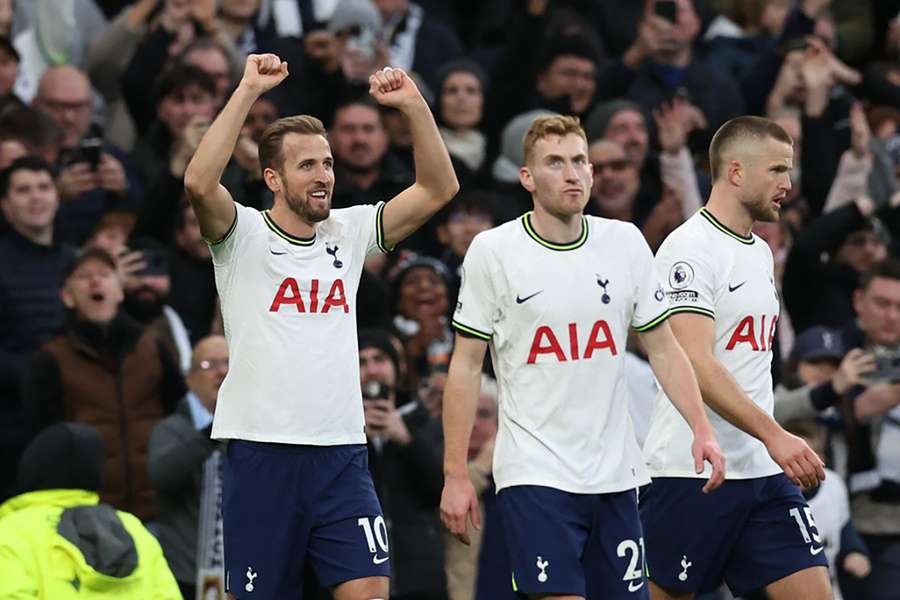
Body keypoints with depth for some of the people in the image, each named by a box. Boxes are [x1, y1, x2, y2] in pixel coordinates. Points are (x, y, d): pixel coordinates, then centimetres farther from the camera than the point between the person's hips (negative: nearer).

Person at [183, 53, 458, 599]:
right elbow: (199, 184, -21)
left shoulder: (349, 233, 11)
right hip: (262, 452, -3)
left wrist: (414, 105, -5)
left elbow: (439, 189, 7)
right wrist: (248, 91, -22)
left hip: (342, 453, 3)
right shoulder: (243, 236, -1)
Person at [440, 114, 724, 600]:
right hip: (534, 475, -4)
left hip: (615, 476, 4)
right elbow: (466, 365, -1)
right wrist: (456, 474, -6)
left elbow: (662, 348, 10)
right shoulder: (493, 251, -4)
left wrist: (701, 429, -3)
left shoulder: (626, 242, 5)